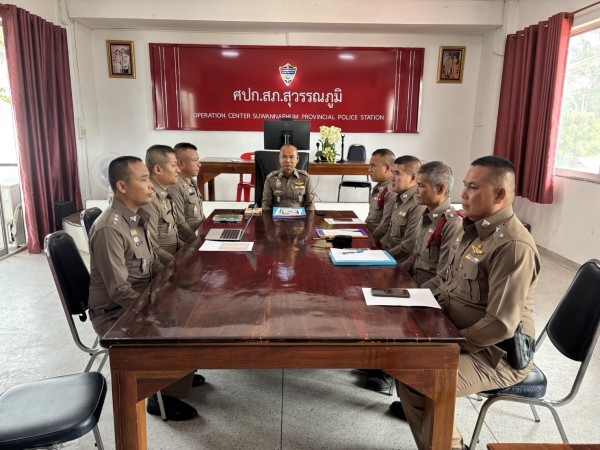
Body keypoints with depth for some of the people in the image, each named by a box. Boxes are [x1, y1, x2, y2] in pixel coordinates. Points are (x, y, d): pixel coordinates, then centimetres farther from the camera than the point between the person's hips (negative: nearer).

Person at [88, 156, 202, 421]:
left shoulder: (138, 217, 1)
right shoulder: (109, 229, -26)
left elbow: (152, 264, 11)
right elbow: (120, 292, -26)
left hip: (140, 301, 9)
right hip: (115, 313, -8)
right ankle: (164, 396, 5)